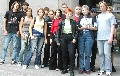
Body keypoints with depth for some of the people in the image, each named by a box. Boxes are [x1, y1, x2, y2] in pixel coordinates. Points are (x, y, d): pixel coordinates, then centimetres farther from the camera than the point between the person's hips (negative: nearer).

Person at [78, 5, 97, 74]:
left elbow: (95, 28, 2)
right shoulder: (80, 18, 14)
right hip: (81, 35, 2)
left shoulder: (91, 18, 6)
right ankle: (81, 68, 8)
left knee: (88, 53, -2)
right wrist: (82, 28, -8)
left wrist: (88, 27, -8)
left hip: (89, 35, -2)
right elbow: (77, 28, 10)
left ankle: (87, 68, 6)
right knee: (81, 53, 2)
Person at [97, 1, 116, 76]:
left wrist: (111, 37, -12)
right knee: (101, 54, 6)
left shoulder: (110, 15, 4)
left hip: (107, 38, -5)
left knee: (107, 54, -8)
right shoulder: (98, 16, 17)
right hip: (99, 38, 5)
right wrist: (96, 36, 9)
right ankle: (102, 69, 13)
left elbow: (113, 26, -2)